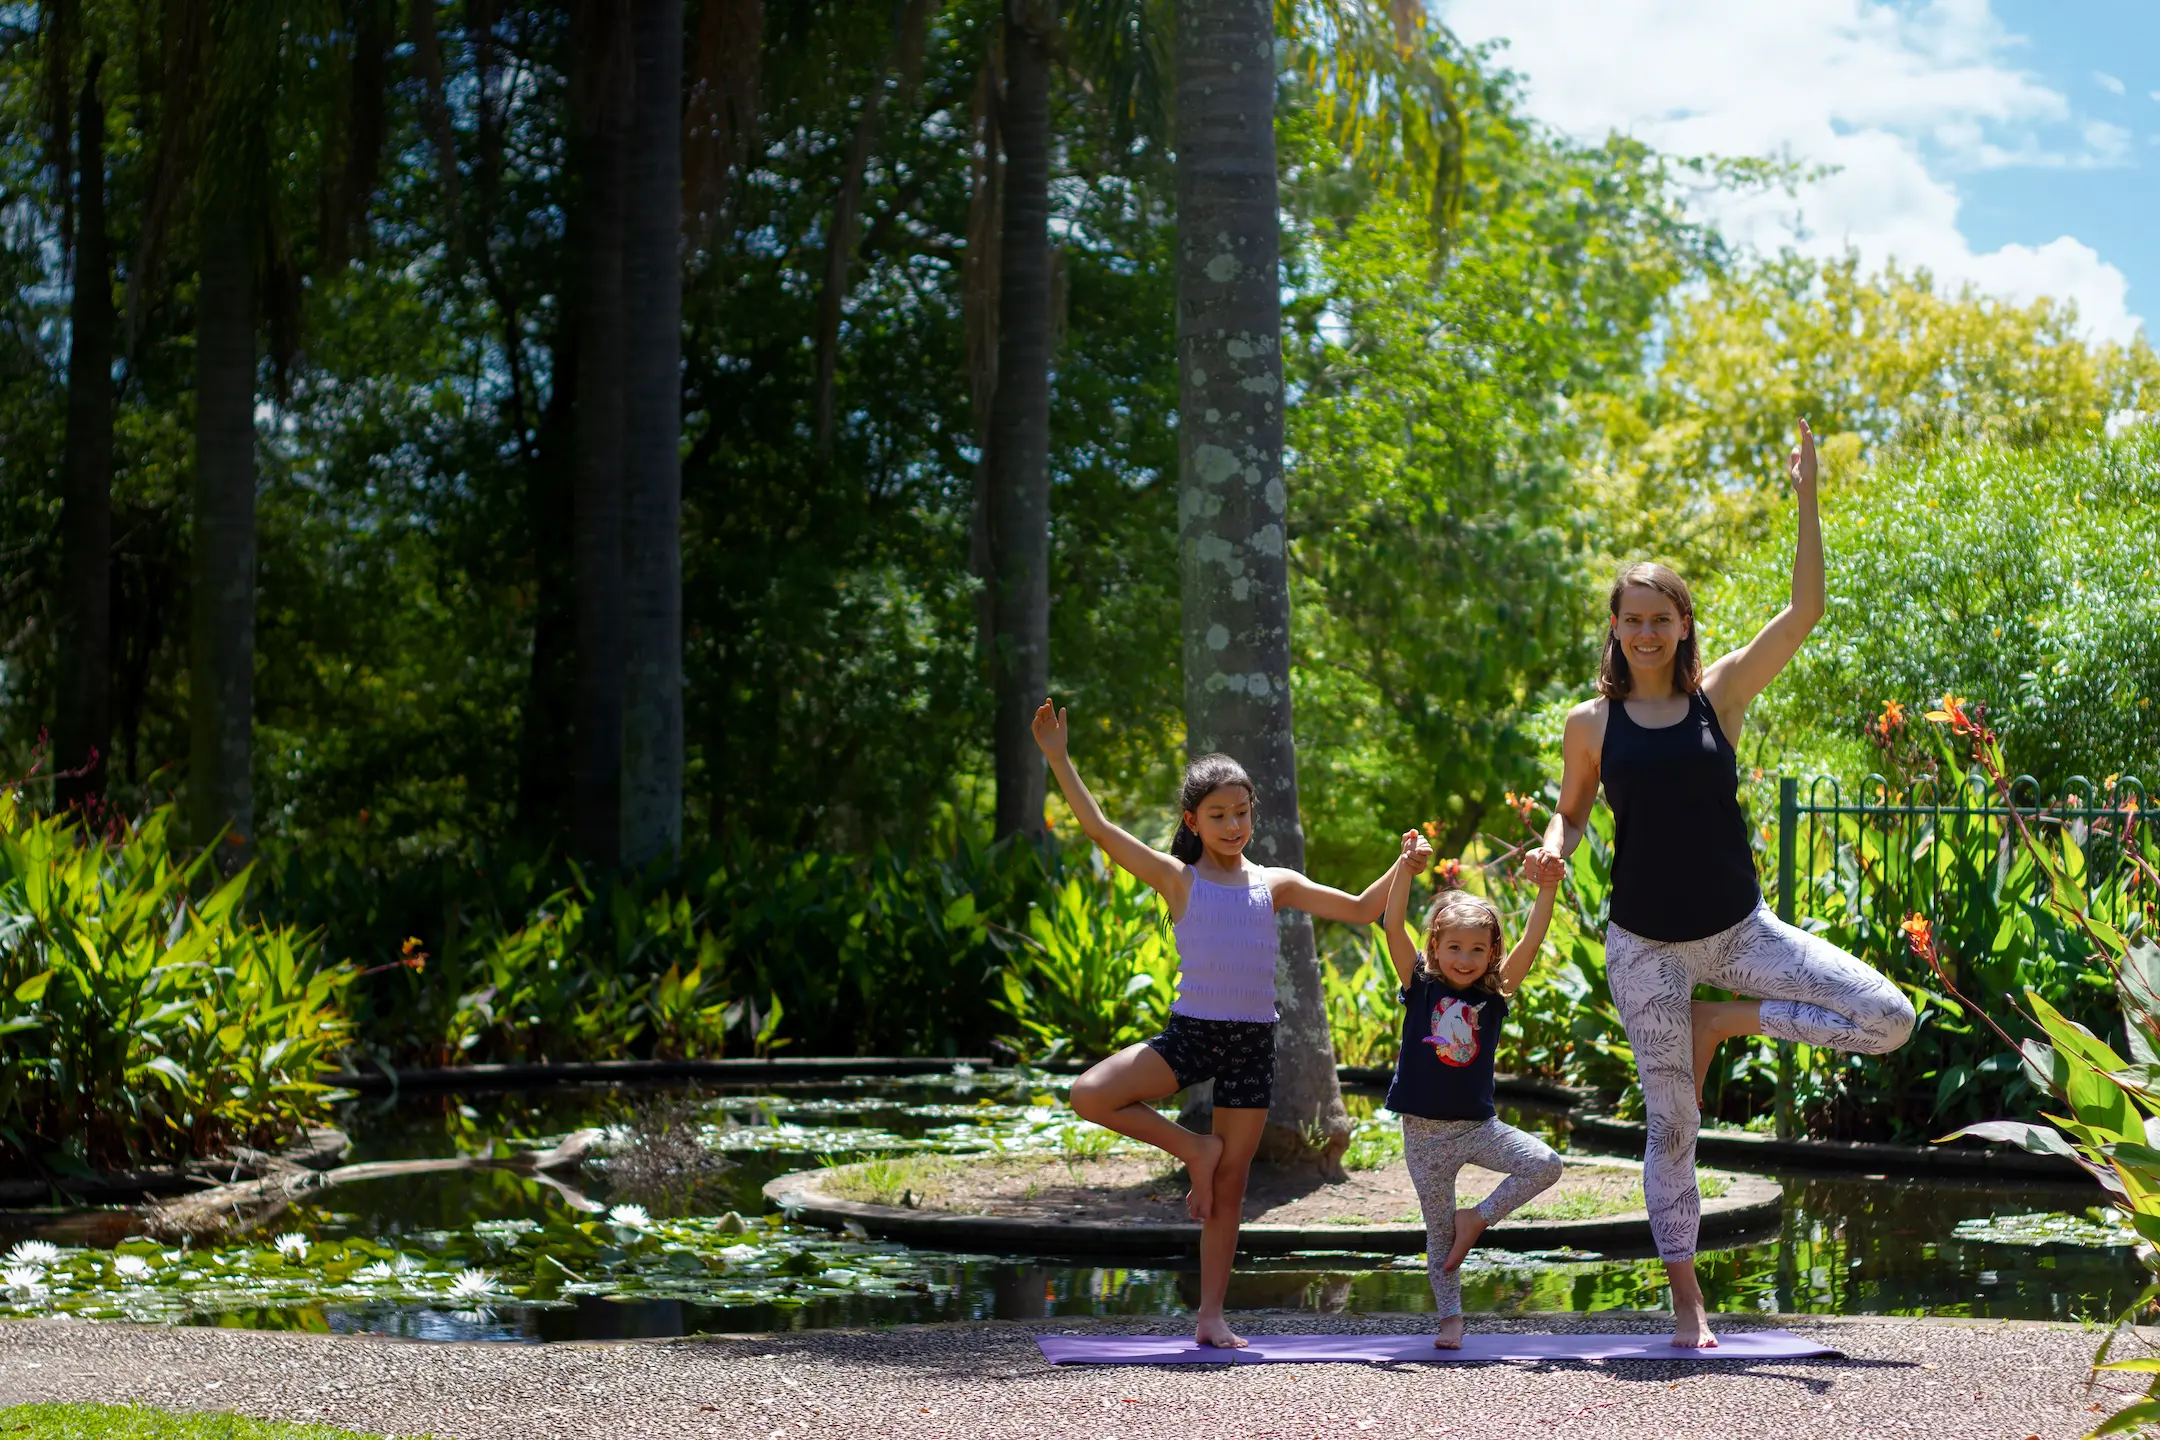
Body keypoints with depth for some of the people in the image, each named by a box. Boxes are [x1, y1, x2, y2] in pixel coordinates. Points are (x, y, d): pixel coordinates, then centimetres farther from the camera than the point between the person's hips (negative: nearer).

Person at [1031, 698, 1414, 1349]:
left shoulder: (1274, 884, 7)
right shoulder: (1179, 879, -1)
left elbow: (1360, 910, 9)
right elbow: (1100, 829, -8)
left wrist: (1402, 868, -6)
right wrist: (1058, 758, -13)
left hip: (1252, 1043, 1)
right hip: (1189, 1032, -1)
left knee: (1230, 1185, 4)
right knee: (1089, 1096, -22)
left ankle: (1211, 1314, 13)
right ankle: (1194, 1149, 0)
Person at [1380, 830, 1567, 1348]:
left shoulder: (1495, 994, 0)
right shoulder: (1421, 988, -4)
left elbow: (1531, 942, -11)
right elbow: (1392, 927, -15)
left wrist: (1547, 890, -25)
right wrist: (1407, 867, -26)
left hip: (1478, 1125, 1)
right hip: (1425, 1131, -1)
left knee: (1545, 1164, -18)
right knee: (1438, 1231, 6)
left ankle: (1478, 1218, 0)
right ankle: (1450, 1318, 21)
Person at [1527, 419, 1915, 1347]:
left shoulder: (1718, 696, -3)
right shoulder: (1593, 724, -1)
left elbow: (1805, 614, -11)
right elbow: (1571, 812, 11)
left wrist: (1807, 504, -17)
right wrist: (1552, 848, -12)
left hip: (1738, 930, 1)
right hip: (1645, 946, -1)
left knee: (1889, 1020, -11)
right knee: (1670, 1122, 3)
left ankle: (1725, 1021, 5)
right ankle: (1686, 1299, 15)